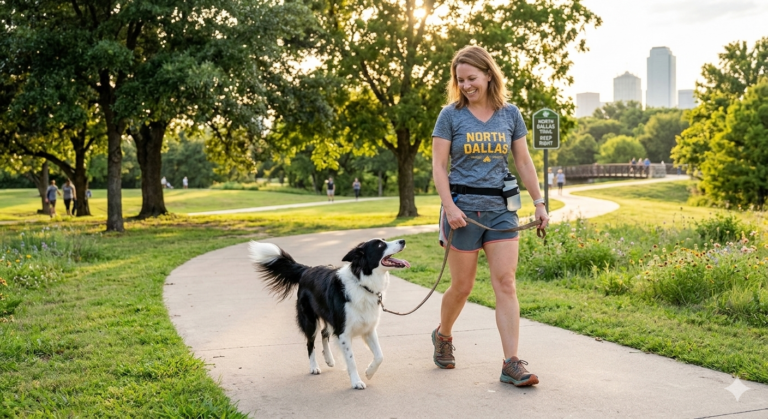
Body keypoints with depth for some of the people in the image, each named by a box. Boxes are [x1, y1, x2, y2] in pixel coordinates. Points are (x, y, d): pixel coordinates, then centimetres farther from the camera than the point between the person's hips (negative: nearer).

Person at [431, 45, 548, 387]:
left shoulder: (510, 114, 7)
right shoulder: (451, 115, -1)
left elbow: (524, 162, 11)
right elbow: (439, 166, -4)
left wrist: (539, 203, 7)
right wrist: (449, 206, -15)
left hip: (500, 208, 2)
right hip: (463, 207, -2)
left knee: (506, 285, -6)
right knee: (462, 286, 7)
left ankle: (511, 364, -5)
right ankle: (443, 335, 35)